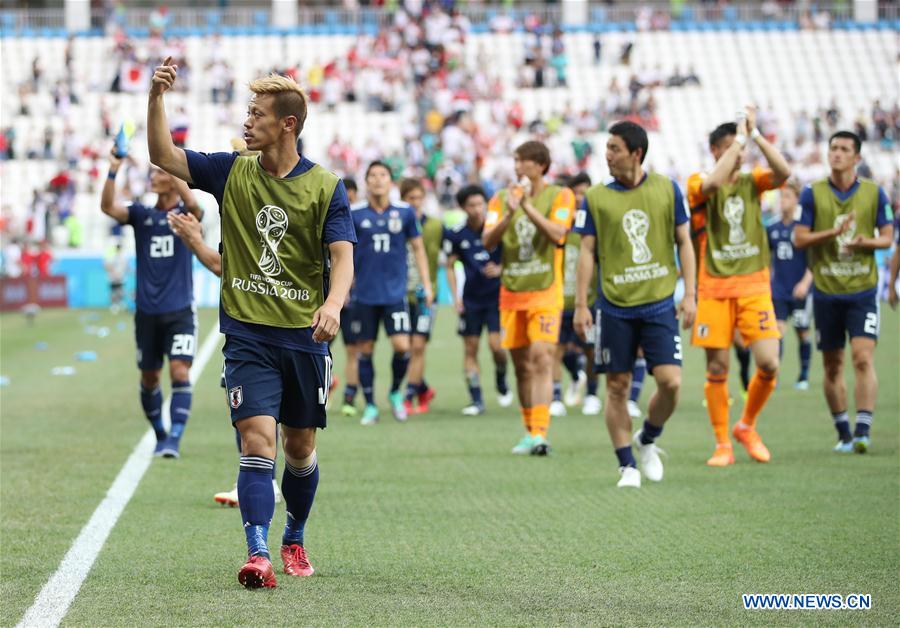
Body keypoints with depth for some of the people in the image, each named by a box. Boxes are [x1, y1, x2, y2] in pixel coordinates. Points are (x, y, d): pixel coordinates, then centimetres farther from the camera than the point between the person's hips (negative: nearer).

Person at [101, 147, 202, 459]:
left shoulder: (185, 214, -1)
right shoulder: (141, 214, 5)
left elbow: (192, 203, -25)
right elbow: (108, 206, -13)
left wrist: (170, 165, -32)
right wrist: (113, 170, -28)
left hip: (180, 312, -3)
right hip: (147, 312, 3)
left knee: (180, 372, -16)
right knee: (149, 378, 9)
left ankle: (175, 439, -16)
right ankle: (160, 435, 26)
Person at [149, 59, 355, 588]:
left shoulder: (326, 186, -3)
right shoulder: (233, 172, 4)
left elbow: (342, 257, -9)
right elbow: (163, 155, 2)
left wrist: (333, 304, -29)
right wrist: (157, 98, -13)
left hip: (305, 336, 0)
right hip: (247, 335, 0)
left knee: (300, 446, 13)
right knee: (257, 439, -15)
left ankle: (294, 540, 35)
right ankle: (258, 553, -22)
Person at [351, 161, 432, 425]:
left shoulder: (405, 212, 2)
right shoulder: (355, 214, 0)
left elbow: (417, 247, 11)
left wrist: (426, 283, 7)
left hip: (395, 292, 0)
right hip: (364, 293, 0)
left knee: (402, 346, -11)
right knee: (365, 350, 2)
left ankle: (396, 392, 15)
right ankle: (370, 406, 14)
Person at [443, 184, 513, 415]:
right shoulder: (455, 234, -4)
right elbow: (450, 266, 7)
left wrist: (499, 270, -17)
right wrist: (455, 297, -2)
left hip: (497, 295, -2)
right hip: (471, 299, 2)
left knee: (495, 344, -13)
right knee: (470, 349, 1)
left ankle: (501, 382, 17)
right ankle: (476, 400, 7)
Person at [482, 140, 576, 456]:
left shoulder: (560, 196, 0)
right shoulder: (501, 198, 8)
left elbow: (556, 234, -16)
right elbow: (488, 241, -4)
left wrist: (528, 206, -21)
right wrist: (510, 213, -18)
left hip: (545, 292, -4)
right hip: (511, 292, 4)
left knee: (542, 358, -17)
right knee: (522, 365, 8)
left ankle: (540, 433, -23)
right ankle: (530, 432, 20)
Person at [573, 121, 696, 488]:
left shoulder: (667, 189, 2)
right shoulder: (596, 198, 1)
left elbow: (683, 242, 7)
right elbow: (587, 252, 3)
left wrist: (689, 294, 1)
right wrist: (580, 305, -2)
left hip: (659, 305, 0)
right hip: (615, 307, 0)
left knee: (670, 382, -9)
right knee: (618, 388, 1)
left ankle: (647, 441, 18)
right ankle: (627, 466, 12)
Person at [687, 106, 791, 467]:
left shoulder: (751, 182, 9)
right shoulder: (700, 184, 0)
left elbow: (783, 172, -11)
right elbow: (715, 181, -24)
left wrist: (754, 133, -12)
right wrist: (740, 137, -17)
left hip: (754, 286, 2)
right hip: (714, 289, -2)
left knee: (768, 363, -8)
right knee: (717, 369, -1)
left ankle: (747, 427, 16)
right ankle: (722, 444, 11)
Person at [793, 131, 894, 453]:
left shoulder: (874, 193, 2)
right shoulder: (812, 193, 1)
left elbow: (887, 237, 6)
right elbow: (799, 238, -2)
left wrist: (866, 241, -15)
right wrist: (834, 232, -17)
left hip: (863, 290, -1)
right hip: (826, 291, 1)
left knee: (863, 358, -14)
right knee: (832, 366, 6)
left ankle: (863, 432, -16)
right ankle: (843, 433, 18)